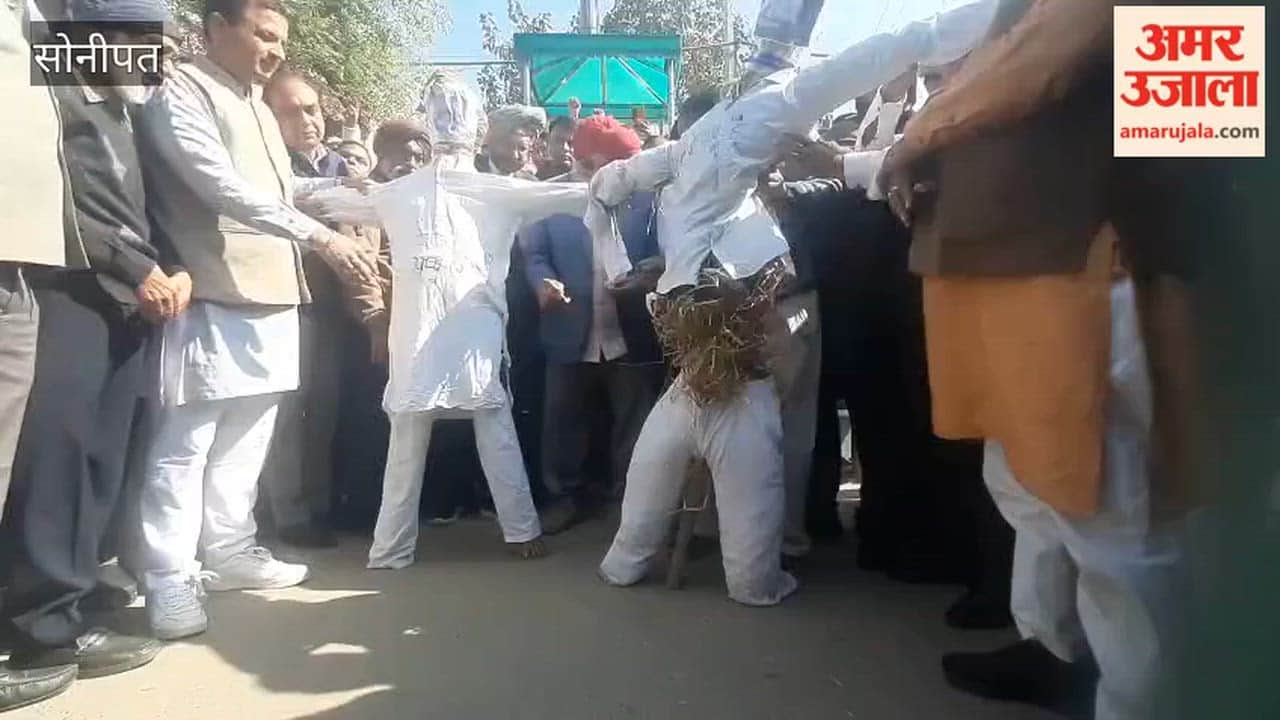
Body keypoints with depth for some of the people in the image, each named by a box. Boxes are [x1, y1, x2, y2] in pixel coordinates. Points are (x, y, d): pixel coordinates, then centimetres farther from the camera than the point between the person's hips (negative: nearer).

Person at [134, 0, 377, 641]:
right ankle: (170, 581, 5)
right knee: (185, 446, -3)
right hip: (213, 300, -8)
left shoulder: (257, 107, 21)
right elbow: (226, 189, -18)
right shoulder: (182, 94, -5)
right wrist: (320, 236, -23)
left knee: (245, 439, 13)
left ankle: (229, 551, 24)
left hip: (270, 299, 8)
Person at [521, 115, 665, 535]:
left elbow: (663, 252, 0)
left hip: (631, 334, 0)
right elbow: (534, 252, 0)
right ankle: (567, 495, 29)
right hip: (571, 333, 1)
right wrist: (544, 281, -20)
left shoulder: (644, 193, 0)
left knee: (634, 423, 10)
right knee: (564, 421, 10)